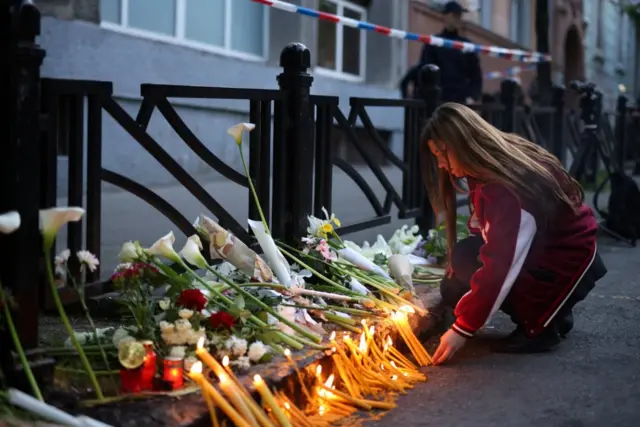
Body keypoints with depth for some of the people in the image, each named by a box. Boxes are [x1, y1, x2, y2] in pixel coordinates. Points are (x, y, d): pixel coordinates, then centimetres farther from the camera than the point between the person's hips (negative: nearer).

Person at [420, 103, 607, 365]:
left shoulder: (507, 185, -31)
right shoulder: (488, 168, -2)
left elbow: (500, 265, -34)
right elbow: (484, 234, 6)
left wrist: (463, 329, -32)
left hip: (568, 261, -9)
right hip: (535, 248, 9)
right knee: (455, 288, -4)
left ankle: (543, 325, -6)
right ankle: (551, 311, 8)